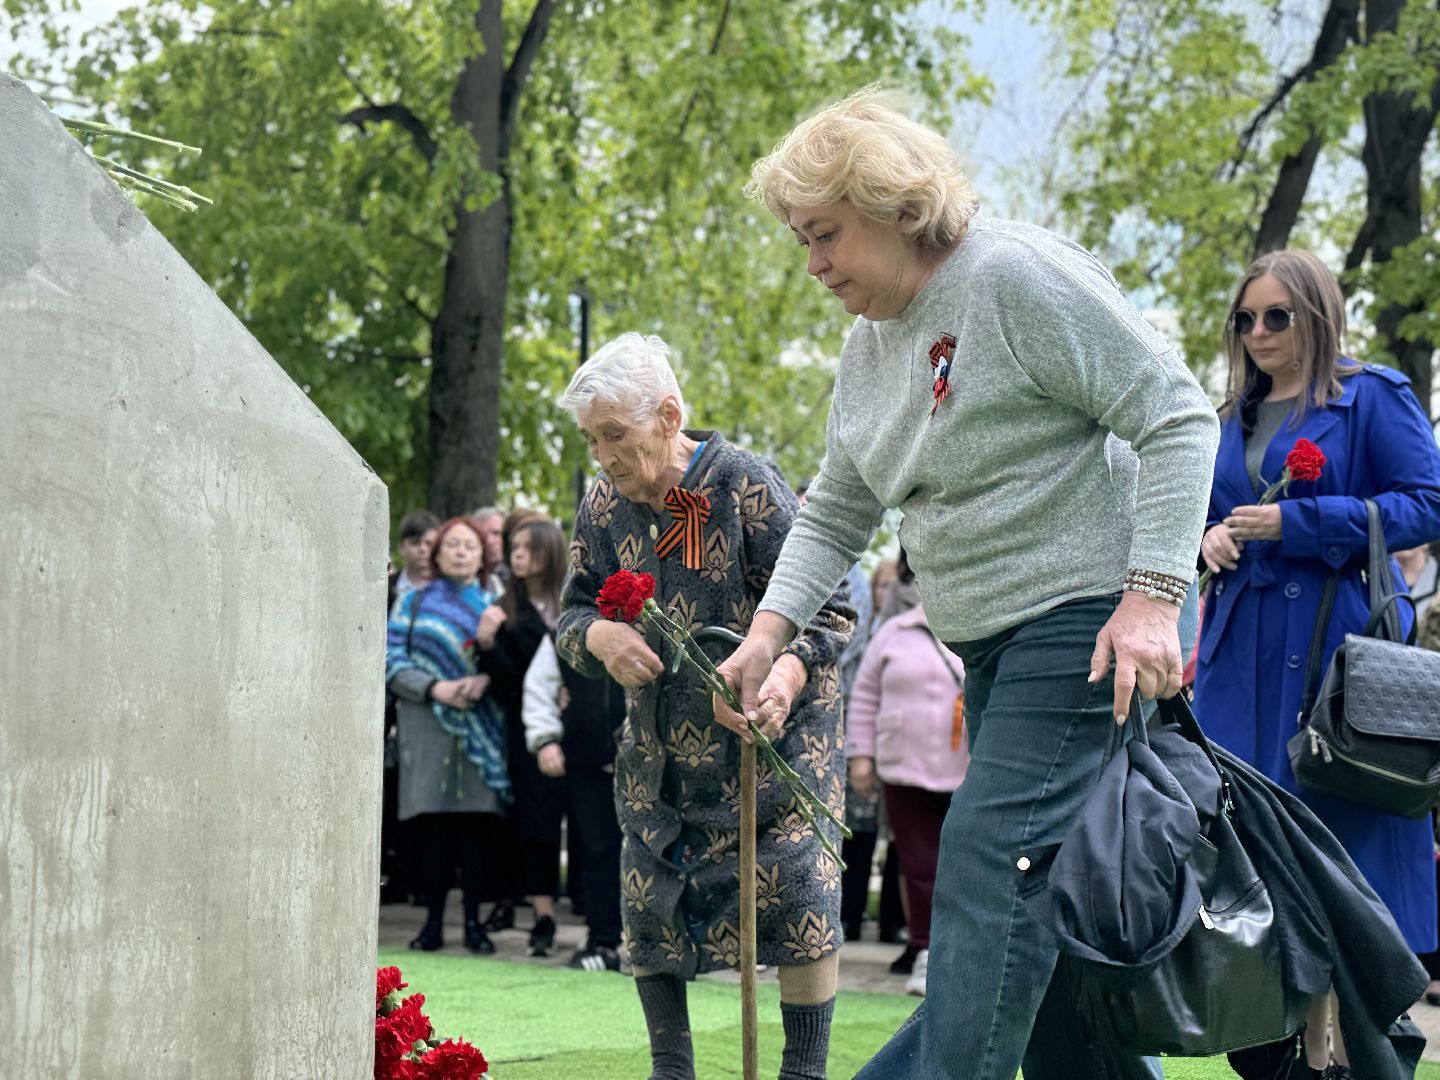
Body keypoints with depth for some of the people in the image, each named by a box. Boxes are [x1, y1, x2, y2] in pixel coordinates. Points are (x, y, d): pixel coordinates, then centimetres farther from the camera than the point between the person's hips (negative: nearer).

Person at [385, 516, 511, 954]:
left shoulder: (495, 605, 16)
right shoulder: (413, 602, 13)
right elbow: (392, 663, 2)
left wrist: (483, 680, -14)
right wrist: (437, 689, -12)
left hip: (481, 727, 1)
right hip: (428, 728, -1)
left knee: (479, 821, -4)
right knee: (433, 824, -5)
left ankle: (474, 921, 2)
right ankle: (433, 921, 1)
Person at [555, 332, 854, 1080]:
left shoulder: (744, 485, -17)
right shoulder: (604, 506, -1)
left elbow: (831, 606, -16)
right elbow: (571, 617, 6)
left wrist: (790, 671, -37)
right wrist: (597, 636, -20)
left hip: (772, 736, -5)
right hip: (660, 748, 5)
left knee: (796, 901, -13)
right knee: (647, 905, 4)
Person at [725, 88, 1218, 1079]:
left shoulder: (1017, 274, -14)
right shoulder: (869, 346, 14)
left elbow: (1178, 416, -16)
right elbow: (835, 515, 21)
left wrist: (1153, 595, -23)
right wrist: (769, 634, 5)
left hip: (1084, 619, -9)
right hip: (991, 643, 9)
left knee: (990, 866, -16)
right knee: (1046, 887, 9)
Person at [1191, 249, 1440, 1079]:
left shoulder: (1372, 397, 0)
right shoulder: (1236, 419, 19)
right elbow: (1204, 511, 27)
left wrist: (1294, 524, -14)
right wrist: (1209, 536, 2)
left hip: (1339, 643, -6)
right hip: (1246, 651, 6)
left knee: (1348, 844, -7)